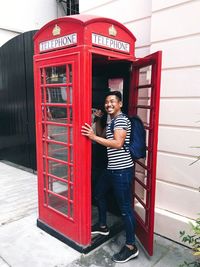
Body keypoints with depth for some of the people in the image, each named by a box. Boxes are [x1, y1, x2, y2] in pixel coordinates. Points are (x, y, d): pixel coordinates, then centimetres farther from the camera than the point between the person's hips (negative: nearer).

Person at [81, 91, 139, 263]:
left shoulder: (121, 119, -14)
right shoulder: (112, 121, 16)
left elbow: (118, 144, -24)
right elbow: (103, 137, 21)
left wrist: (93, 137, -22)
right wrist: (98, 121, 10)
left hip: (122, 170, -11)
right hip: (112, 168, 11)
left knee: (125, 207, -2)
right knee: (99, 193, 24)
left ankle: (131, 247, 13)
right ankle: (103, 226, 44)